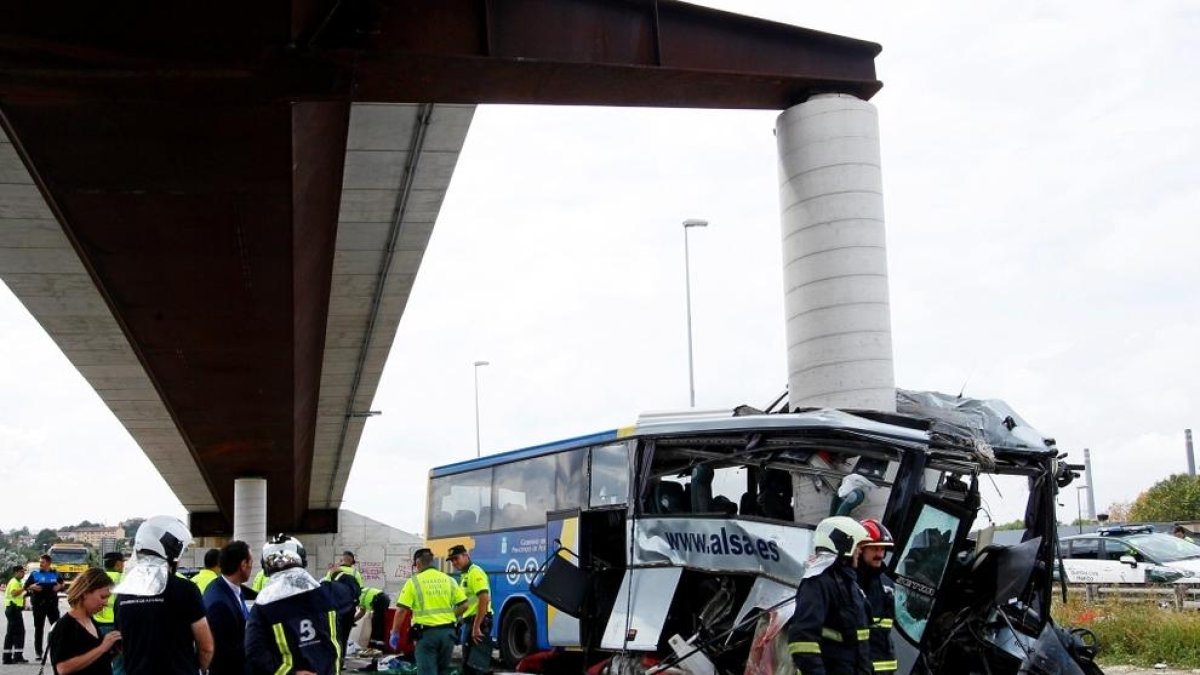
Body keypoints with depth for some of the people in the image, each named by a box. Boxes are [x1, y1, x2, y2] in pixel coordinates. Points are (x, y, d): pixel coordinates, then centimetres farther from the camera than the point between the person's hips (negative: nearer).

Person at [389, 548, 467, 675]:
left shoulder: (414, 581, -3)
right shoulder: (448, 580, 9)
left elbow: (401, 610, -8)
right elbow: (463, 605, 5)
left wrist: (395, 632, 1)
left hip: (426, 633, -4)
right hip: (447, 631, 4)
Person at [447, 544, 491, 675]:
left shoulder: (475, 572, -13)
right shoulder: (465, 575, 19)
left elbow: (484, 599, -23)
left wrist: (476, 626, -27)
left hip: (478, 622, -10)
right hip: (469, 622, 10)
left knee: (472, 664, -11)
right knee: (467, 664, 14)